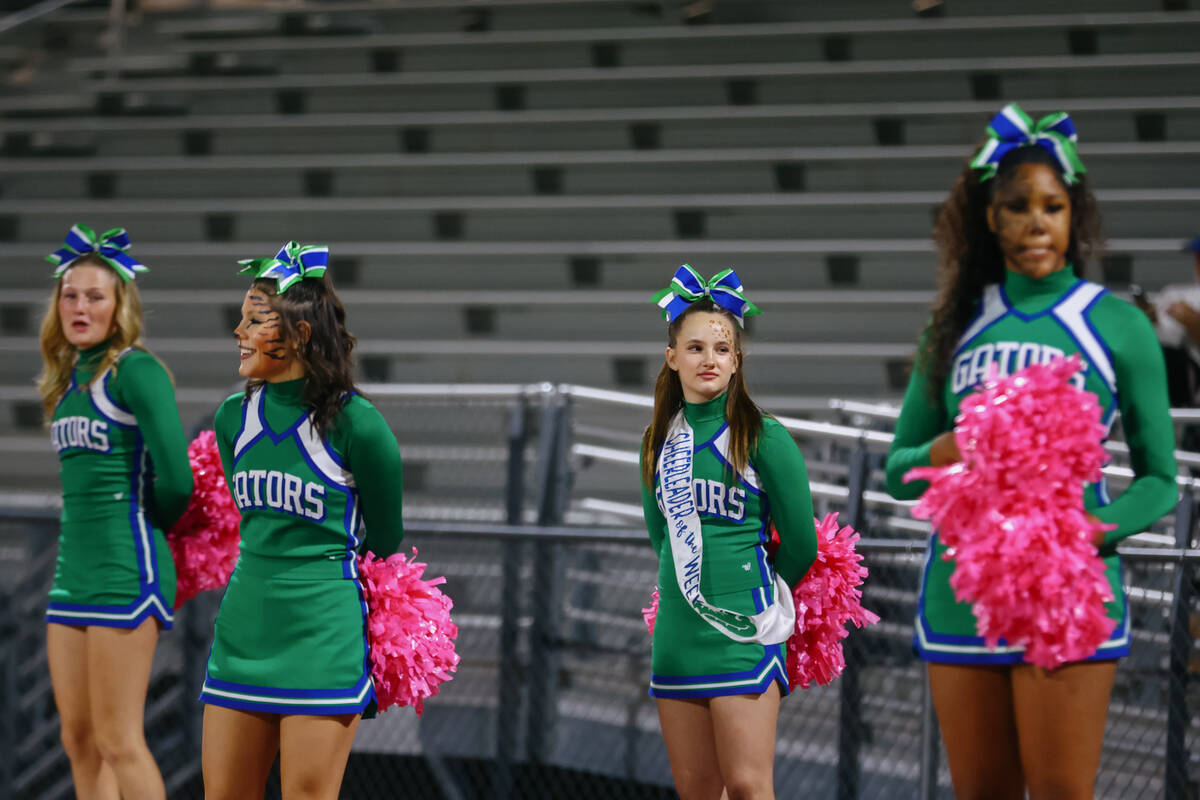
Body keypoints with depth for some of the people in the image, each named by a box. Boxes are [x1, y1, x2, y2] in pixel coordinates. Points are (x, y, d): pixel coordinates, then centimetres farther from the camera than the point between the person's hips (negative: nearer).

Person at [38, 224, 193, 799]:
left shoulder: (135, 372, -10)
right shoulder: (69, 379, 15)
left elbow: (173, 477, -16)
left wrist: (149, 530, 0)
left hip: (125, 570, -9)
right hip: (74, 569, 9)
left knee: (117, 741, -7)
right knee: (79, 740, 9)